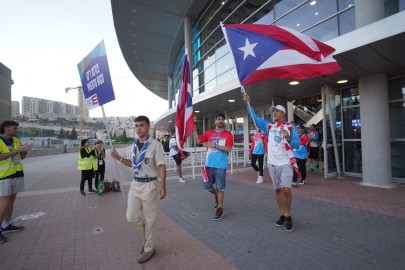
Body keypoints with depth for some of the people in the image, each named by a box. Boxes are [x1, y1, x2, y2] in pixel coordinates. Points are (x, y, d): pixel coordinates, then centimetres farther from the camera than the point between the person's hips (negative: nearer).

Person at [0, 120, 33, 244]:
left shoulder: (16, 140, 11)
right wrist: (15, 151, -23)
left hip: (17, 174, 7)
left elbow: (21, 157, 14)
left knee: (11, 200, 12)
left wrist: (25, 150, -4)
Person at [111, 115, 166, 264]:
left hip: (149, 185, -6)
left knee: (148, 219, 9)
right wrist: (118, 157, 7)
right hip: (135, 184, 7)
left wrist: (163, 186, -23)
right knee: (131, 217, 10)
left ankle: (149, 248, 32)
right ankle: (146, 238, 38)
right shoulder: (135, 145, 7)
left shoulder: (155, 144, -15)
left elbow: (161, 166, -18)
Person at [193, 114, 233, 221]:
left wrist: (214, 145, -16)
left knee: (220, 187, 2)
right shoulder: (209, 133, 8)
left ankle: (220, 209, 17)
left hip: (220, 165, -4)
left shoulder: (228, 134, -3)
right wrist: (194, 129, -5)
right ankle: (217, 196, 43)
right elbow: (197, 140, 5)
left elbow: (228, 149, -13)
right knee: (207, 186, 12)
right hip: (209, 164, 4)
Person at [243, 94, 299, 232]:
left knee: (286, 189, -11)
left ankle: (288, 217, 8)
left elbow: (297, 145, -5)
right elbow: (255, 118, 4)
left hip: (286, 162, -3)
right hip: (272, 163, 4)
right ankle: (282, 215, 24)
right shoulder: (269, 125, 10)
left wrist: (288, 138, -26)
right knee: (277, 190, 10)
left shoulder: (290, 127, 0)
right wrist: (248, 103, -4)